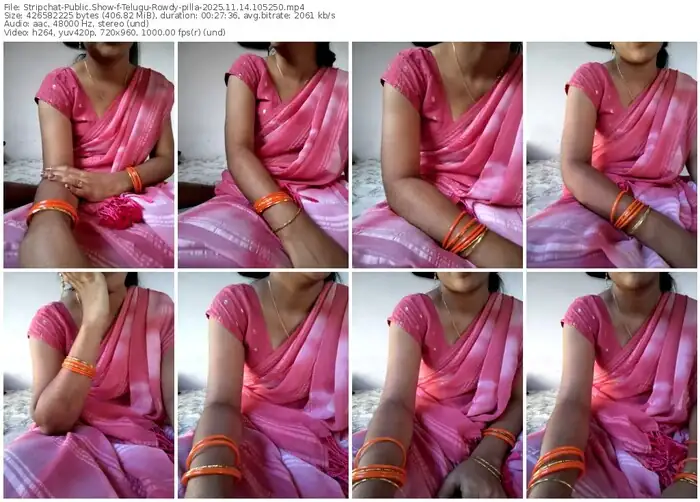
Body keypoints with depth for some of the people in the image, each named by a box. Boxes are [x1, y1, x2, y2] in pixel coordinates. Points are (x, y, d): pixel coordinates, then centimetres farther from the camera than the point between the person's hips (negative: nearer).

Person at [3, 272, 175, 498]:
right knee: (23, 465, -31)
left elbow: (175, 399, -6)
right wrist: (93, 322, -22)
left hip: (146, 446, -1)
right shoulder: (50, 319, -3)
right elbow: (48, 422, -16)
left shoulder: (159, 309, 0)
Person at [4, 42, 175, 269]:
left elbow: (166, 159, 4)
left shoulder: (157, 87, 6)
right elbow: (58, 170, -20)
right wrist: (49, 231, -45)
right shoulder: (59, 85, -5)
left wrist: (116, 181, -20)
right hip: (76, 203, -2)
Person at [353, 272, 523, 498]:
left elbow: (519, 399, -6)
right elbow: (396, 401, -25)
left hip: (494, 441, 2)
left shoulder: (516, 314, -4)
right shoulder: (413, 310, -11)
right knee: (355, 468, -34)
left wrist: (484, 461, -28)